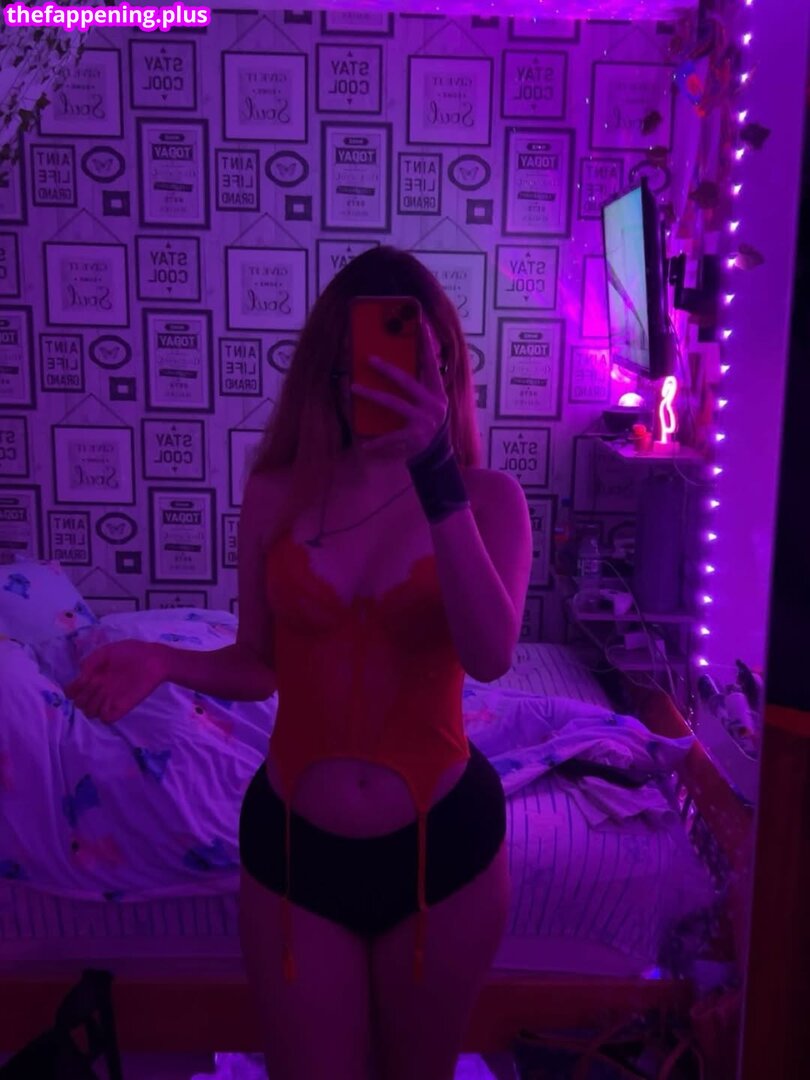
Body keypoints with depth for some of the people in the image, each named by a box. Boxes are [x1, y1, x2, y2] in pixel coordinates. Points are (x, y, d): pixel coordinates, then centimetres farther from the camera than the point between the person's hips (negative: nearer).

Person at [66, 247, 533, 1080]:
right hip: (293, 840, 1)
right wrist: (161, 660, -16)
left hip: (441, 840, 0)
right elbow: (258, 665, 3)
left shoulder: (489, 498, -9)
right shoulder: (276, 494, -5)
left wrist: (437, 478, -33)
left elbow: (490, 656, -26)